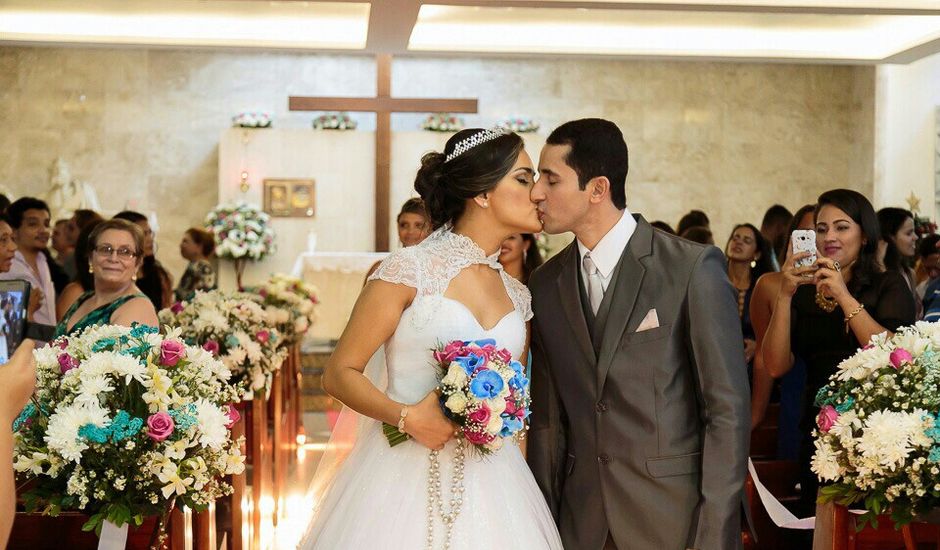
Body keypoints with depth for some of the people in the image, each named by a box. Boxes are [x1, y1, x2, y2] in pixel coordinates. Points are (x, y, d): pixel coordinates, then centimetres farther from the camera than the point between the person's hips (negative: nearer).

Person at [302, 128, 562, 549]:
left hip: (489, 481, 5)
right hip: (406, 475, -5)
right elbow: (339, 374, -6)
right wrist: (406, 416, -20)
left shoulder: (516, 296, 10)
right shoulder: (408, 271, -7)